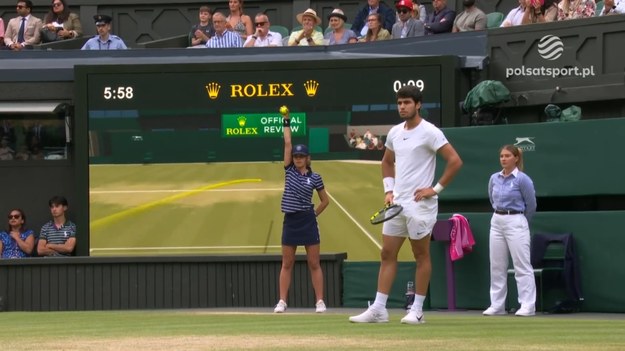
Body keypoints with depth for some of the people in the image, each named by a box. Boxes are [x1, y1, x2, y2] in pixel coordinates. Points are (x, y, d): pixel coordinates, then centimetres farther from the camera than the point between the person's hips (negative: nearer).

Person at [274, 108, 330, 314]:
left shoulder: (314, 178, 0)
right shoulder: (289, 171, 6)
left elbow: (325, 200, 10)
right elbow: (287, 145, 0)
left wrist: (314, 214, 4)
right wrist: (286, 123, 0)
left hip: (307, 221, -3)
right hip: (290, 221, 3)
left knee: (314, 264, 0)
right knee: (287, 264, 4)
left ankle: (320, 301, 0)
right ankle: (282, 301, 4)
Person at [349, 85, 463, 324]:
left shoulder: (429, 132, -10)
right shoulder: (394, 133, 11)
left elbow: (455, 161, -14)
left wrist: (436, 189, -14)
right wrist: (388, 190, 14)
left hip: (420, 204, -7)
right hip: (397, 203, 7)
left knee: (421, 255, 1)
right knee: (387, 254, 4)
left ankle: (417, 311, 5)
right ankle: (378, 309, 5)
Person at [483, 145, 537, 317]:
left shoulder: (522, 179, -10)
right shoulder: (494, 178, 7)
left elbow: (531, 205, -2)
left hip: (516, 223, -6)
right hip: (496, 222, 6)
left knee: (522, 266, -6)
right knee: (497, 266, 7)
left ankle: (527, 306, -6)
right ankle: (497, 305, 12)